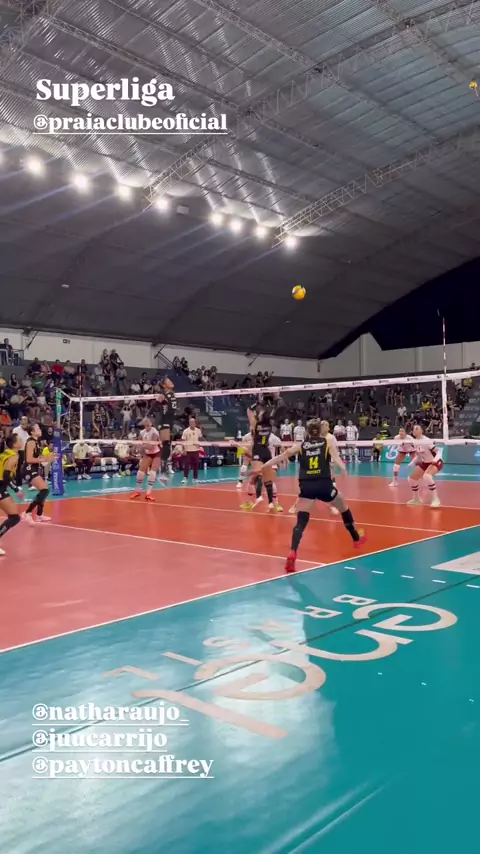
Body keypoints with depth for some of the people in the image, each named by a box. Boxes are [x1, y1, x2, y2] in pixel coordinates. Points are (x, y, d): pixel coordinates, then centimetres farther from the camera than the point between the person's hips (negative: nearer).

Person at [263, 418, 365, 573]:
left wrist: (266, 465, 7)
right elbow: (335, 458, -6)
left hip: (306, 486, 0)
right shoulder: (327, 441, 11)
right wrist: (343, 469, -18)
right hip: (324, 484, 0)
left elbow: (284, 455, 3)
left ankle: (292, 553, -24)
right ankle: (357, 538, 45)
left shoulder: (300, 445, 12)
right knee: (344, 508, 27)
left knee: (301, 522, -1)